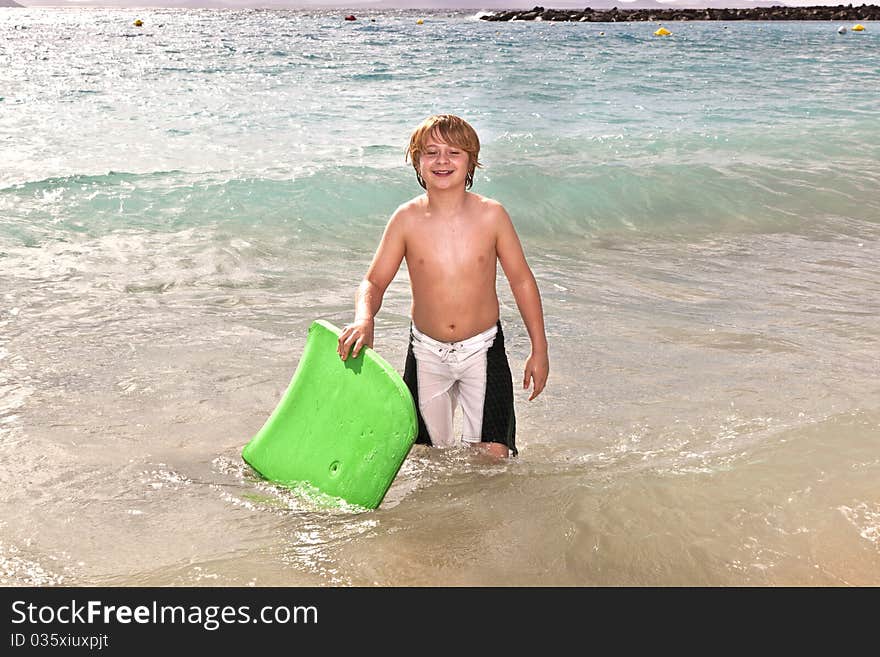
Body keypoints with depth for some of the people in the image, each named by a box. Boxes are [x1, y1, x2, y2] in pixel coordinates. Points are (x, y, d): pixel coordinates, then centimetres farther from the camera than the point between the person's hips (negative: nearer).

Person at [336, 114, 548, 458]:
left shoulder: (491, 214, -9)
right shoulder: (406, 219, -8)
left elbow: (521, 280, -1)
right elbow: (373, 281, -4)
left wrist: (539, 350, 1)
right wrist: (364, 318, -27)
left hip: (482, 350, -1)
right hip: (426, 352, 1)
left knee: (493, 455, -5)